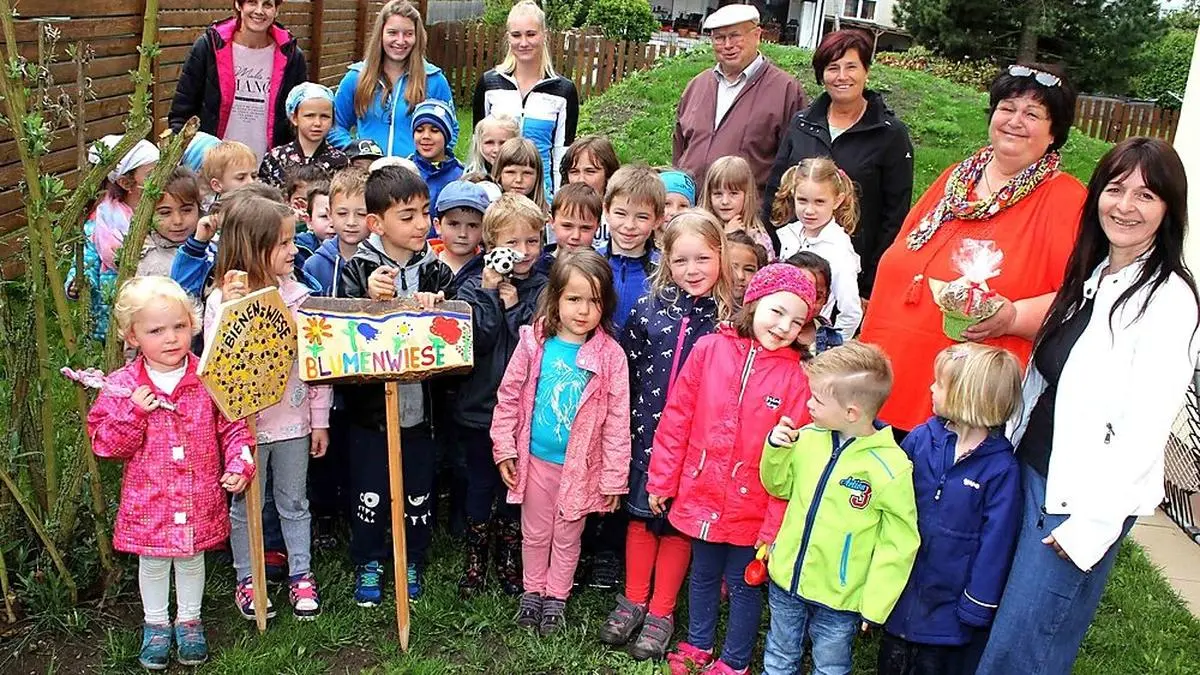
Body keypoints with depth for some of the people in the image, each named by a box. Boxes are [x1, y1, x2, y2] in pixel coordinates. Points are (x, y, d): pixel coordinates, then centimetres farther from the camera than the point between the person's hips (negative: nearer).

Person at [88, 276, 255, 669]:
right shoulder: (122, 386, -10)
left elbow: (233, 427, -1)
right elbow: (105, 444, -9)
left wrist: (239, 465, -14)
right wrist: (133, 413, -24)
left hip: (199, 500, 0)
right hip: (148, 501, 0)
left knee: (192, 559, 19)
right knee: (152, 563, 17)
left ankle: (189, 621, 39)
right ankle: (156, 625, 39)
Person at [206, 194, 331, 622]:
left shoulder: (299, 295, -3)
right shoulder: (222, 300, -10)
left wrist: (320, 420, 3)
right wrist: (231, 307, -28)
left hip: (293, 419, 2)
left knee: (294, 502, 15)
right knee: (246, 506, 13)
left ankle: (301, 575, 29)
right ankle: (246, 580, 30)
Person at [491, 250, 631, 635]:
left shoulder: (610, 355, -13)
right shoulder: (534, 343, -10)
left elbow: (617, 419, -9)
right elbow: (508, 397, 0)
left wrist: (614, 477, -8)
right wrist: (504, 449, 0)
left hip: (581, 464, -1)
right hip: (536, 459, 1)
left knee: (567, 536, 16)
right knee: (535, 532, 19)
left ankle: (556, 596, 37)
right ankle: (532, 591, 40)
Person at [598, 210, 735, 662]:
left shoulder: (730, 318, -8)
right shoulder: (649, 306, -4)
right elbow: (626, 368, 2)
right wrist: (624, 422, 2)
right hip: (646, 428, 2)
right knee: (641, 514, 15)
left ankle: (661, 612, 26)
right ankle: (633, 600, 32)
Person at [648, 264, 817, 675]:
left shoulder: (796, 376, -14)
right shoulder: (709, 349, -8)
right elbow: (677, 418, -2)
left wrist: (775, 526, -13)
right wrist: (661, 479, 1)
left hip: (753, 508, -2)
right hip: (701, 495, 2)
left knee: (744, 584, 15)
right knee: (703, 575, 21)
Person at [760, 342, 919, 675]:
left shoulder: (890, 468, -22)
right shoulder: (808, 438, -9)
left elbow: (897, 545, -15)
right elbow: (780, 487, 9)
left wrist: (873, 605, -13)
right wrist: (776, 450, -10)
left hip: (839, 598, -4)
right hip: (786, 580, 4)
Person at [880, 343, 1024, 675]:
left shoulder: (1002, 469, -18)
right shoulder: (920, 438, -8)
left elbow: (995, 542, -13)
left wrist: (977, 607, -9)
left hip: (948, 598, -3)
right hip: (900, 586, 4)